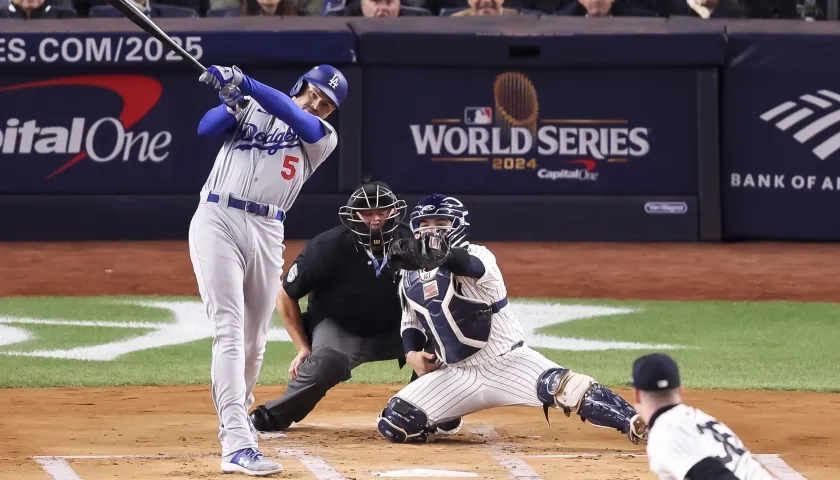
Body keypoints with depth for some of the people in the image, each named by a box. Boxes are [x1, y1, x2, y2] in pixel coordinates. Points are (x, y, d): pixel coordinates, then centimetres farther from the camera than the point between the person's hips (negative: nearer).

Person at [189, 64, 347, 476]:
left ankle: (235, 413, 39)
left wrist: (243, 82, -22)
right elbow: (207, 127, -1)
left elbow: (295, 117, -9)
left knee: (254, 339, 10)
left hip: (267, 233, 3)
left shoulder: (324, 137, 11)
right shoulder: (250, 108, 14)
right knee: (230, 329, -15)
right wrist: (232, 100, -22)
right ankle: (237, 444, -26)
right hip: (218, 220, -3)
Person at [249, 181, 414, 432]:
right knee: (327, 362, -37)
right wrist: (303, 348, -11)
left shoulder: (410, 244, -13)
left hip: (392, 332, 4)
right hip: (338, 327, -4)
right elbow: (285, 296, -7)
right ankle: (271, 417, -18)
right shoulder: (327, 247, -20)